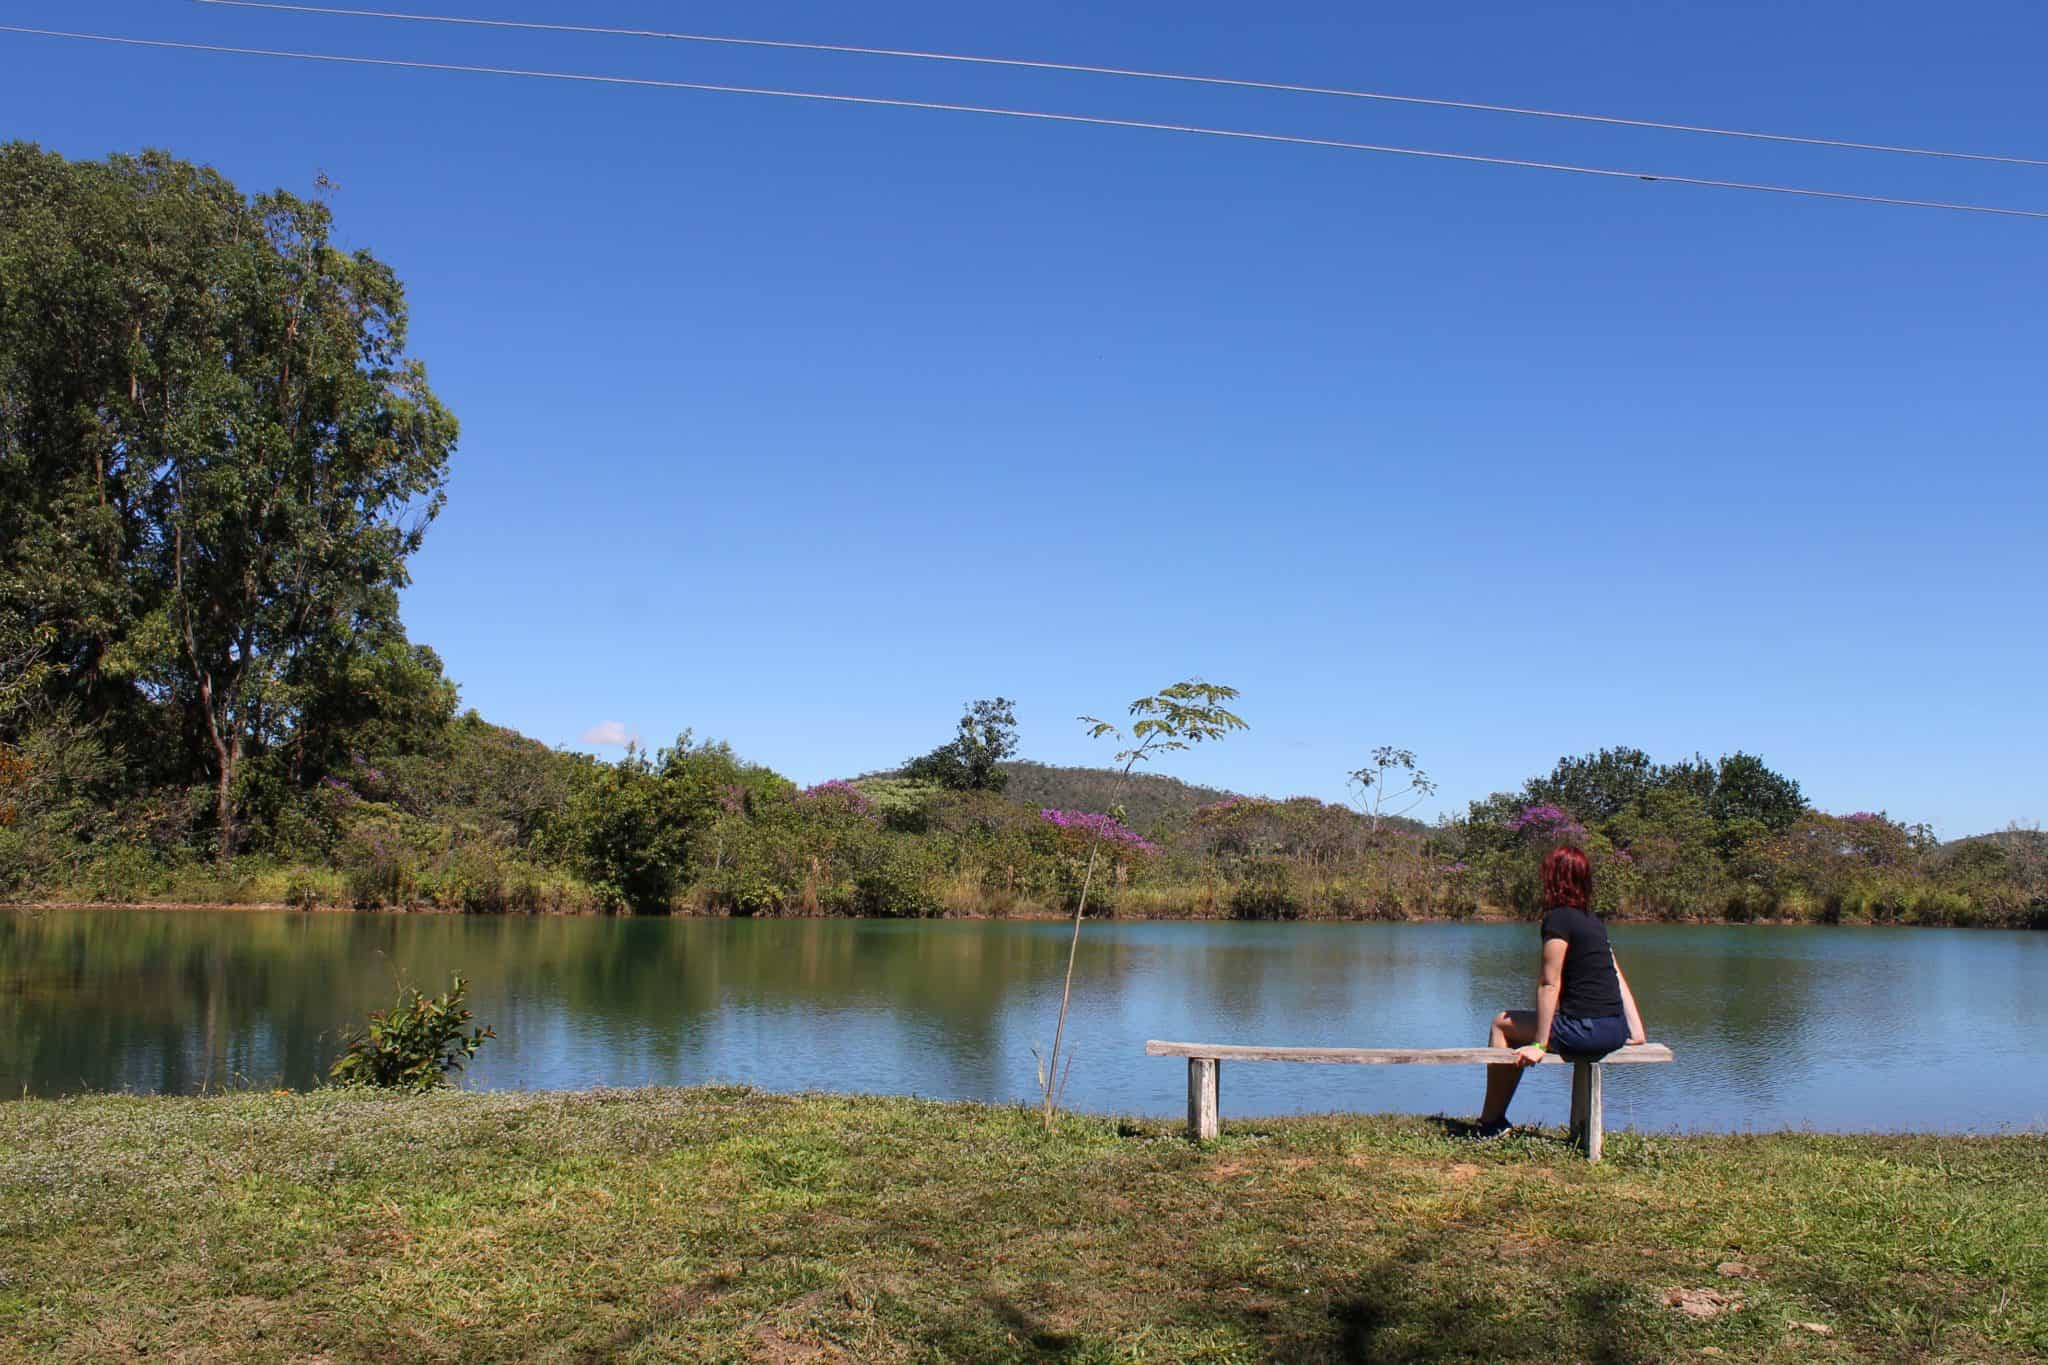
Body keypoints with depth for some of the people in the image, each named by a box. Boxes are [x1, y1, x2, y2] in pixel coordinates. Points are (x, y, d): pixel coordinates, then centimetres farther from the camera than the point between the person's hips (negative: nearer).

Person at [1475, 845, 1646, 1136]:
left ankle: (1490, 1123, 14)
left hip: (1585, 1031, -8)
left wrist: (1540, 1044, -10)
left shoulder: (1558, 919, -11)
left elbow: (1549, 984, -13)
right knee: (1519, 1027, 26)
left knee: (1502, 1024, 10)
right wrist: (1636, 1031, 14)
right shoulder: (1593, 920, 15)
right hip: (1615, 1032, 8)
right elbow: (1618, 977, 14)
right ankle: (1496, 1118, 31)